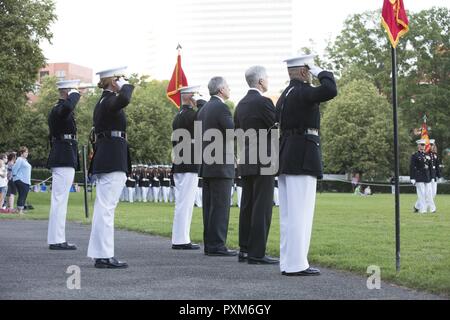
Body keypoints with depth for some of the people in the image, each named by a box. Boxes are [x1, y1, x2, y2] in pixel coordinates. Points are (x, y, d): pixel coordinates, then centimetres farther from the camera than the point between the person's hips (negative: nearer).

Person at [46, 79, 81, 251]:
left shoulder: (57, 110, 19)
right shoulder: (59, 109, -14)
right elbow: (68, 106, -38)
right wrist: (75, 94, -20)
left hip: (62, 160, 11)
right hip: (64, 160, -11)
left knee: (59, 201, 12)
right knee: (60, 200, -9)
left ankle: (56, 239, 16)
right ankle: (56, 240, -8)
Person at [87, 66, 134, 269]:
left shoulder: (103, 102, 18)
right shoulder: (110, 101, -13)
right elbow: (124, 99, -36)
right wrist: (126, 86, -16)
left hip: (103, 160, 10)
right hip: (113, 161, -10)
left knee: (103, 207, 11)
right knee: (106, 208, -9)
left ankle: (100, 254, 16)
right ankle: (104, 256, -7)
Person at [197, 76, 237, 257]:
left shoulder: (203, 109, 15)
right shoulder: (221, 107, -13)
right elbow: (234, 132, -19)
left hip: (206, 166, 9)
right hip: (221, 166, -9)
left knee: (209, 207, 10)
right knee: (220, 207, -7)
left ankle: (209, 245, 14)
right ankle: (216, 245, -7)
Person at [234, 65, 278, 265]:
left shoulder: (241, 104, 13)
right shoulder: (263, 102, -12)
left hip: (246, 164, 8)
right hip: (264, 163, -8)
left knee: (247, 207, 10)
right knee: (262, 208, -7)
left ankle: (245, 250, 13)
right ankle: (257, 253, -8)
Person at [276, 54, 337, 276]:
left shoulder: (284, 95, 18)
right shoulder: (303, 92, -12)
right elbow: (330, 90, -30)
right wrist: (321, 72, -10)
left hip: (286, 158, 10)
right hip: (302, 159, -10)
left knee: (288, 215, 10)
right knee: (300, 213, -8)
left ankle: (287, 262, 13)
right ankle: (296, 264, -7)